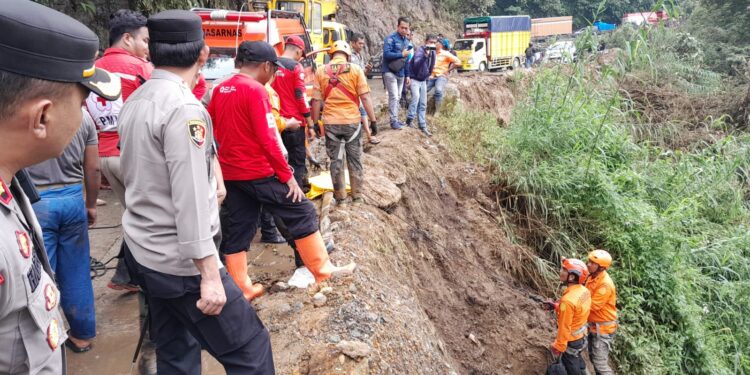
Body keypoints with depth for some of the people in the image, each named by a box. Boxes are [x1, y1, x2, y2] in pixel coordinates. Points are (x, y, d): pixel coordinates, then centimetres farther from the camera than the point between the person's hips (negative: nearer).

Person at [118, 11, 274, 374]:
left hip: (141, 251, 9)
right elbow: (190, 200, -23)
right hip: (179, 261, -9)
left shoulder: (135, 101, 7)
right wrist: (209, 273, -20)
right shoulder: (184, 108, -19)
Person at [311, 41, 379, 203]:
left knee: (336, 160, 11)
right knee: (354, 159, 13)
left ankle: (340, 195, 18)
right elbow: (365, 98, -5)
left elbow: (316, 100, 1)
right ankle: (357, 195, 20)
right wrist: (373, 120, 1)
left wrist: (315, 122, 10)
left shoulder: (321, 72, 1)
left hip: (331, 123, 1)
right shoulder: (356, 69, -3)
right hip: (352, 121, 0)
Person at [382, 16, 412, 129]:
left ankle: (396, 119, 18)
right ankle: (393, 121, -9)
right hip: (390, 72, -7)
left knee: (398, 97, 11)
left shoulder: (406, 41, 15)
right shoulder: (390, 39, -9)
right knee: (393, 96, -12)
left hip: (401, 74, 8)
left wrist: (407, 75, 16)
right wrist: (401, 54, -14)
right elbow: (386, 54, -21)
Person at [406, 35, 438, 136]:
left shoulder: (433, 52, 5)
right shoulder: (420, 51, -17)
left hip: (423, 80, 7)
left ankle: (423, 126, 8)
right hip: (415, 79, -7)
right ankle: (410, 119, -20)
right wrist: (425, 55, -48)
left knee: (423, 105, 5)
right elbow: (416, 63, -36)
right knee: (416, 97, -29)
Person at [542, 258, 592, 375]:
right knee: (578, 361, 31)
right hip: (581, 336, 8)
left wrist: (558, 347, -15)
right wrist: (555, 306, 3)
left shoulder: (568, 300, -36)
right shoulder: (584, 291, -10)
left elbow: (564, 328, -27)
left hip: (571, 340, -8)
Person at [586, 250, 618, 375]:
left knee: (600, 363, -5)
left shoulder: (605, 284, -26)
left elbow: (592, 305, -26)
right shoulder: (592, 277, 2)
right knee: (594, 357, 21)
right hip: (593, 325, 9)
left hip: (603, 328, -9)